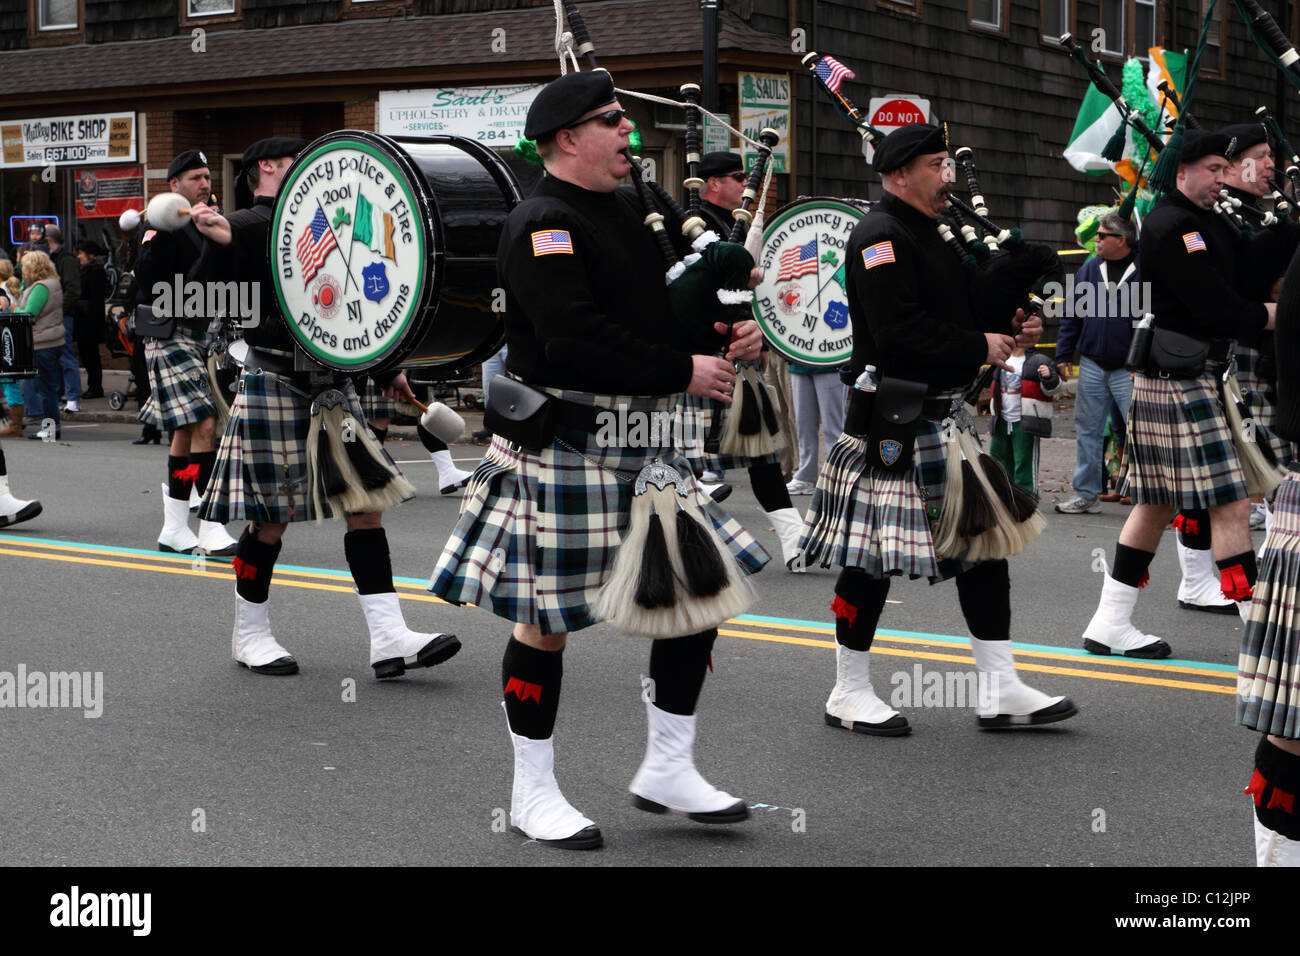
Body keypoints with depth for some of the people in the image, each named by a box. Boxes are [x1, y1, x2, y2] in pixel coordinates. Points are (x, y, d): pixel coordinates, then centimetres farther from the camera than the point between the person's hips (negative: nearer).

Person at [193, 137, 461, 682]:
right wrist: (216, 242, -33)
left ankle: (389, 637, -4)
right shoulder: (244, 227, -5)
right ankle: (250, 636, 17)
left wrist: (384, 370, 22)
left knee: (365, 501, -1)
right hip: (275, 385, -7)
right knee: (270, 518, 0)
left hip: (331, 382, 7)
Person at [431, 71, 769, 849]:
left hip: (645, 444, 9)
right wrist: (684, 371, -19)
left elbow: (668, 306, 22)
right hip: (567, 447, -9)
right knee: (547, 618, 1)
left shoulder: (631, 211, 15)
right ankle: (534, 793, 16)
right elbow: (576, 340, -24)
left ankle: (668, 771, 22)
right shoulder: (544, 227, -14)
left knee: (700, 590, 8)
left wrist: (728, 334, 1)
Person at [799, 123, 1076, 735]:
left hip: (944, 419, 10)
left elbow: (962, 310, 23)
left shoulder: (930, 235, 18)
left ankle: (1002, 691, 15)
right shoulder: (879, 237, -13)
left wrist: (1010, 326, 5)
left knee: (987, 540, 9)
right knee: (874, 556, -1)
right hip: (893, 425, -10)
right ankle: (849, 694, 12)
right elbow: (900, 330, -24)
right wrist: (981, 346, -17)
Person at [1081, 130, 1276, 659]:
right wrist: (1279, 314, -9)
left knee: (1157, 501, 13)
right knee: (1230, 504, -10)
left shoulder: (1207, 223, 17)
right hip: (1180, 381, -11)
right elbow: (1218, 311, -20)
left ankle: (1110, 624, 19)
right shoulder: (1172, 228, -15)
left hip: (1169, 380, 11)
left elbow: (1240, 278, 17)